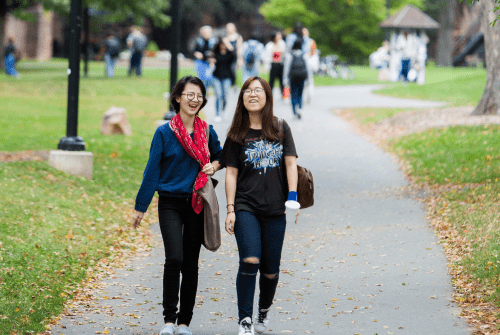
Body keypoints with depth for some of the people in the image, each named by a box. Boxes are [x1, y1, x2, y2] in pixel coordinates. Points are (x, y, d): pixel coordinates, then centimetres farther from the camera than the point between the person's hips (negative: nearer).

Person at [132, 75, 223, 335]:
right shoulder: (164, 133, -5)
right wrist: (140, 208, 1)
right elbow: (152, 172, -1)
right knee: (174, 258, -18)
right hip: (170, 204, -3)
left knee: (190, 264, 6)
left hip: (197, 204, 3)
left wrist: (213, 166, -1)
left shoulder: (206, 132, 4)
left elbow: (219, 156, 23)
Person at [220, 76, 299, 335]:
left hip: (275, 209, 2)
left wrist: (292, 196, -9)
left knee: (270, 270, 5)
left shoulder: (280, 129, 7)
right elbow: (231, 173, 4)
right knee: (250, 261, -19)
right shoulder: (237, 134, 5)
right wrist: (230, 210, -2)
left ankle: (264, 311, 32)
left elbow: (290, 163, 3)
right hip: (246, 207, -1)